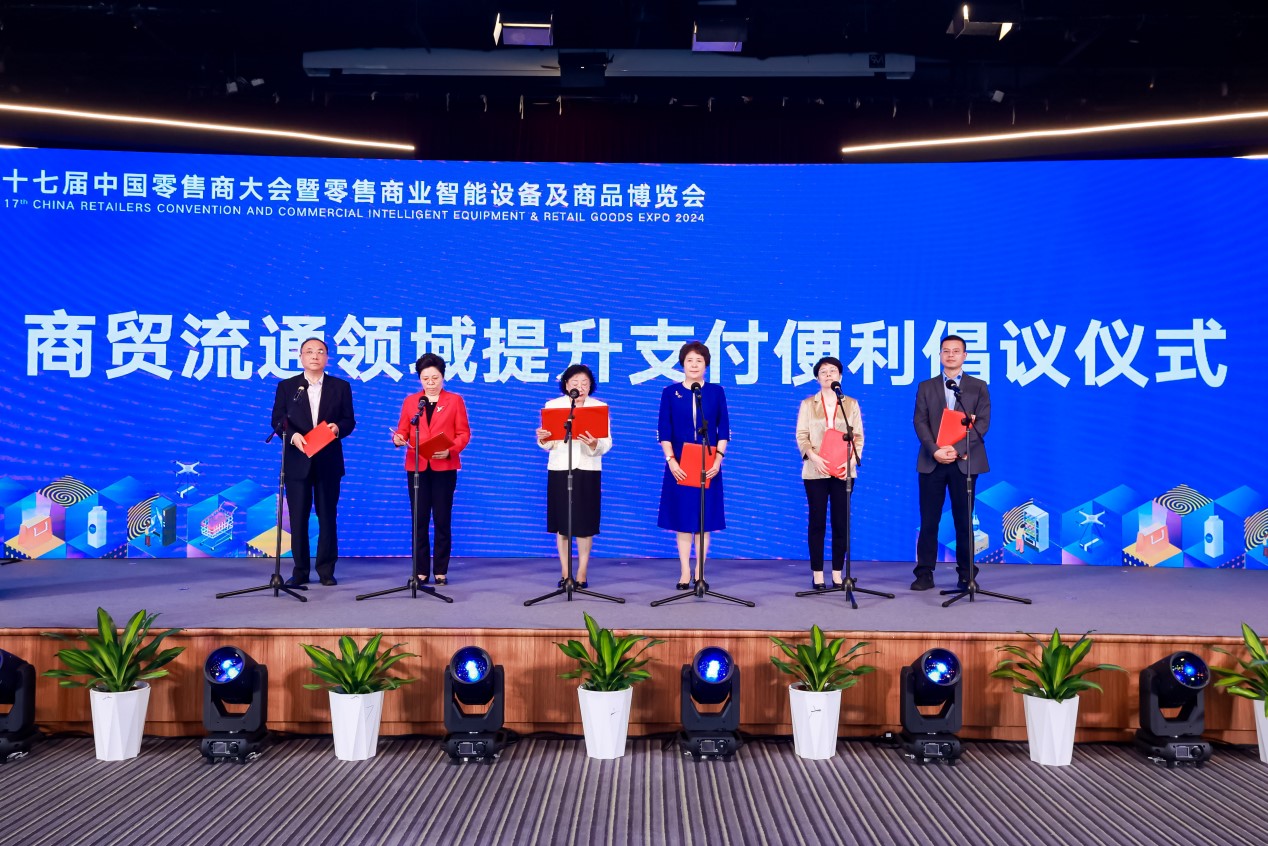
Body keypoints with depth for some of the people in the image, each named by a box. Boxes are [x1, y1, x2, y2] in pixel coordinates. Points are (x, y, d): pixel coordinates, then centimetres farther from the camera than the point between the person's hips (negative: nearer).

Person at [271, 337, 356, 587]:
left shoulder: (341, 387, 7)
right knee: (298, 517, 3)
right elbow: (278, 421, 2)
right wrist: (293, 436, -17)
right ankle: (300, 570, 11)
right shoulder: (286, 386, 7)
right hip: (297, 461, 0)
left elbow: (349, 420, 5)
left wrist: (338, 428, -17)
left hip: (328, 462, 0)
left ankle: (326, 570, 12)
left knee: (327, 516, 4)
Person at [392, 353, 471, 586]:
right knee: (419, 520, 2)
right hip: (417, 467, 2)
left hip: (444, 467, -2)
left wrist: (450, 450, -17)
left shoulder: (455, 400, 5)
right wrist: (397, 438, -16)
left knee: (442, 520, 1)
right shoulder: (410, 401, 11)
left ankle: (441, 571, 8)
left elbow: (464, 433, 0)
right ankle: (421, 571, 8)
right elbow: (402, 430, 7)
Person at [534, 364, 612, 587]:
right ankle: (565, 574, 12)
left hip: (588, 470, 0)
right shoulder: (553, 405, 4)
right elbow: (548, 445, -1)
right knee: (562, 522, 3)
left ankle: (582, 573, 10)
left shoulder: (600, 407, 3)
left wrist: (594, 445, -27)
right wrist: (542, 439, -23)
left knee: (585, 523, 1)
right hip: (559, 469, 0)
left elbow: (607, 444, -6)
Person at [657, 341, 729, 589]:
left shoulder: (716, 392, 4)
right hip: (680, 465, 0)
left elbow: (724, 430, 3)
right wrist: (671, 460, -11)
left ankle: (700, 572, 12)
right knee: (682, 518, 2)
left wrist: (718, 458, -9)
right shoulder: (670, 393, 3)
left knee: (705, 519, 4)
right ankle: (685, 573, 9)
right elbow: (664, 432, 0)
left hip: (708, 465, 0)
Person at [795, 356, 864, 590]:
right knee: (817, 521, -1)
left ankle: (837, 573, 8)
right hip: (816, 471, -1)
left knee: (840, 522, 2)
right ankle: (817, 574, 3)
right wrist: (815, 457, -16)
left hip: (843, 471, 1)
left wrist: (850, 460, -11)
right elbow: (801, 436, 1)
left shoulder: (851, 404, 10)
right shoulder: (808, 404, 7)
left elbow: (858, 437, 5)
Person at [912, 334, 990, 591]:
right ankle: (925, 574, 6)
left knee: (964, 520, 3)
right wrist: (935, 451, -14)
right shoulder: (926, 387, 11)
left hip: (965, 461, -1)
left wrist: (958, 449, -14)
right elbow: (920, 422, 2)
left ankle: (966, 574, 10)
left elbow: (982, 423, -2)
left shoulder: (979, 387, 8)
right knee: (928, 520, 1)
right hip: (932, 461, 1)